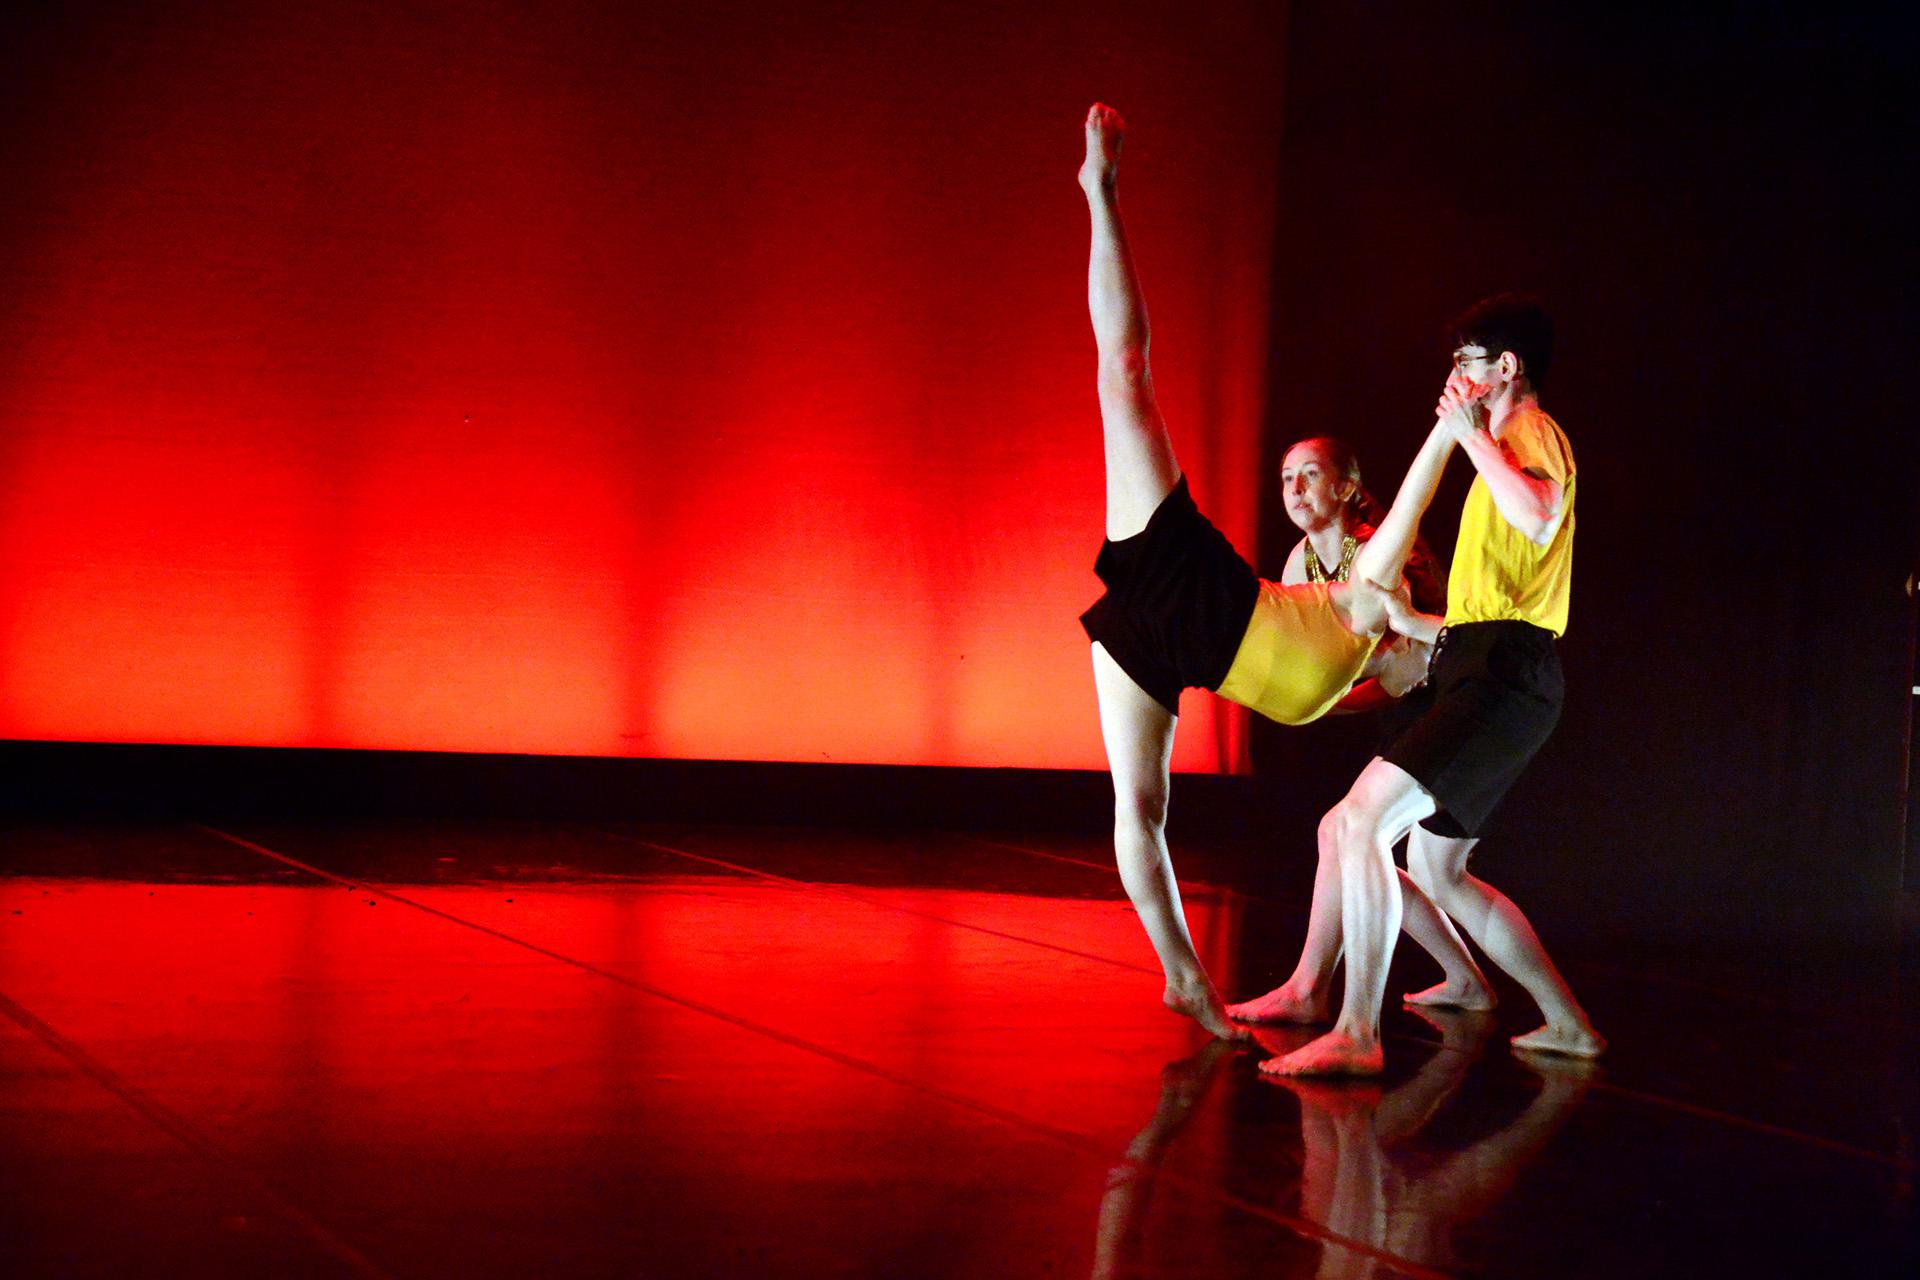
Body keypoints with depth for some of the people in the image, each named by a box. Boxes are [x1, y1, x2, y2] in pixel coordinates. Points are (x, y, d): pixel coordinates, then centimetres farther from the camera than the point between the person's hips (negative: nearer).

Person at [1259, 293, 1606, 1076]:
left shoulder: (1532, 432, -4)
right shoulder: (1508, 443, 27)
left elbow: (1539, 517, -29)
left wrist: (1470, 433, -19)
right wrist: (1417, 627, 32)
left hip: (1505, 678, -11)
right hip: (1484, 671, 11)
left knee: (1363, 819, -23)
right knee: (1435, 871, 14)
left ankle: (1357, 1034, -28)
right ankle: (1566, 1021, 21)